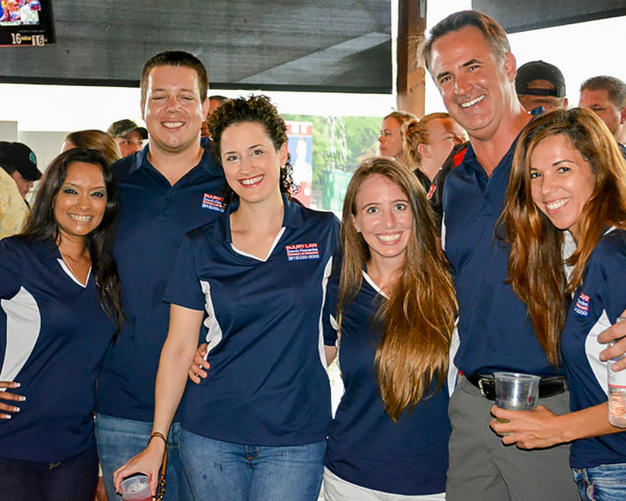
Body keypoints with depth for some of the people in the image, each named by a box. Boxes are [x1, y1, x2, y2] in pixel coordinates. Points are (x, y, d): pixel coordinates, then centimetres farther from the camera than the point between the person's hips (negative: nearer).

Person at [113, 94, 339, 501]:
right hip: (212, 435, 1)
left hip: (297, 439, -1)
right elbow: (179, 346, 2)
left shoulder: (325, 233, 0)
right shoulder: (201, 247, 2)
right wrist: (157, 440, -1)